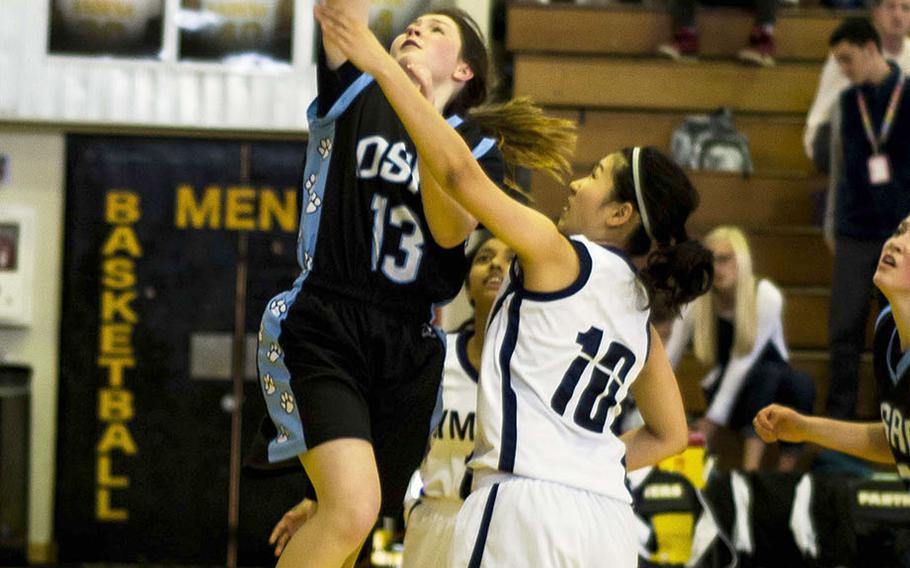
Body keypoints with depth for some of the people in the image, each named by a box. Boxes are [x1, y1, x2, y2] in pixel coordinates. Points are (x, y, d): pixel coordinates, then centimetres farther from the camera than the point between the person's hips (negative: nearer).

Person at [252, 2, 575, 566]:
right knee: (352, 508, -25)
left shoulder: (480, 148, 11)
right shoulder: (357, 96, 8)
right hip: (321, 329, -3)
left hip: (407, 353, 3)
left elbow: (452, 229, -8)